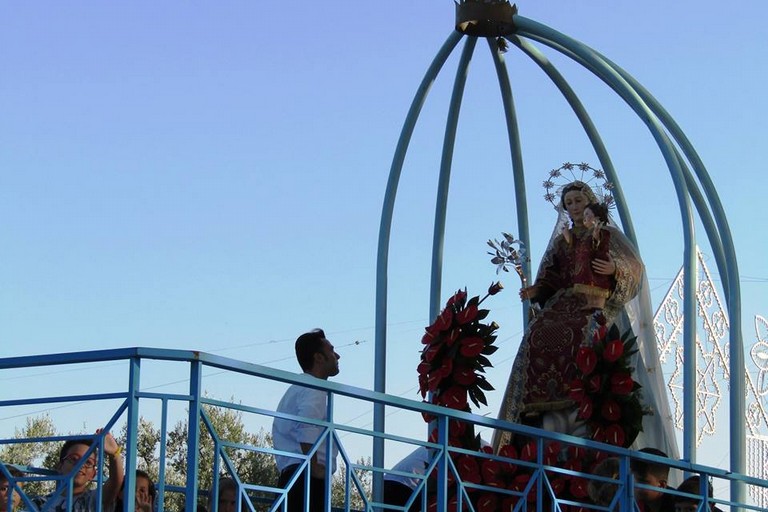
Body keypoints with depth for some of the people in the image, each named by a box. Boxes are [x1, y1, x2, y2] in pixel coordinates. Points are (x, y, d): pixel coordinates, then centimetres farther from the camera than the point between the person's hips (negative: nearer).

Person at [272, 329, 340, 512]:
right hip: (309, 478, -10)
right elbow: (307, 425, -23)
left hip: (289, 474, 10)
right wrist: (314, 467, -19)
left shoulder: (295, 390, 28)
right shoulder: (314, 389, -4)